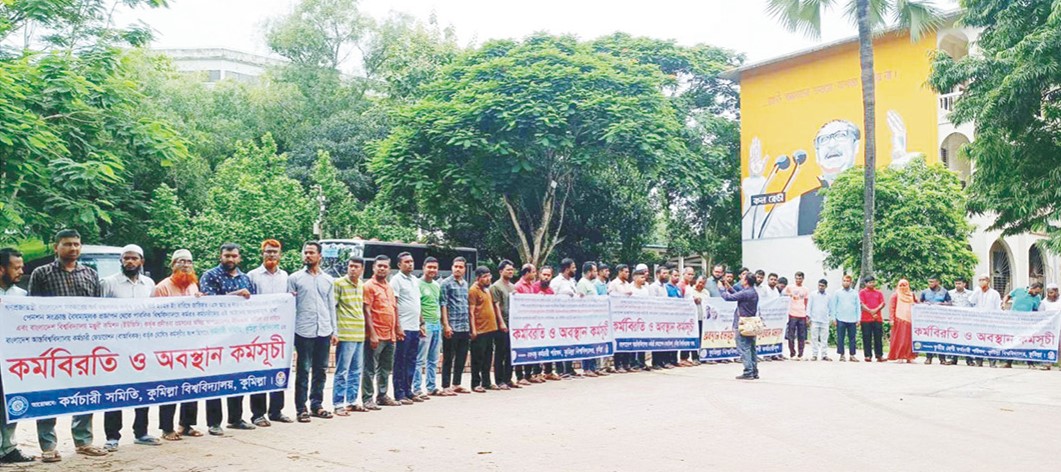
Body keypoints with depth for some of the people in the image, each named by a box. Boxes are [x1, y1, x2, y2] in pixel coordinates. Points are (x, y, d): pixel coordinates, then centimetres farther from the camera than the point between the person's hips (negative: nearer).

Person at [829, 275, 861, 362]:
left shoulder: (855, 293, 9)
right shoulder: (837, 293, 5)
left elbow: (858, 306, 8)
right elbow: (833, 305, 4)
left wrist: (858, 319, 3)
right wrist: (833, 318, -2)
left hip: (852, 320, 1)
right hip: (841, 319, -1)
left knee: (852, 338, 3)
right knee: (840, 338, 0)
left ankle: (852, 355, 8)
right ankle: (841, 355, 6)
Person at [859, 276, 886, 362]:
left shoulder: (879, 293, 15)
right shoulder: (862, 292, 5)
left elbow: (882, 303, 6)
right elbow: (862, 304, -4)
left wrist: (875, 310, -11)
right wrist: (871, 312, -13)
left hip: (878, 318, 3)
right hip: (866, 319, -2)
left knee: (878, 337, 2)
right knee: (867, 338, -1)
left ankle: (879, 355, 4)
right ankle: (868, 355, 1)